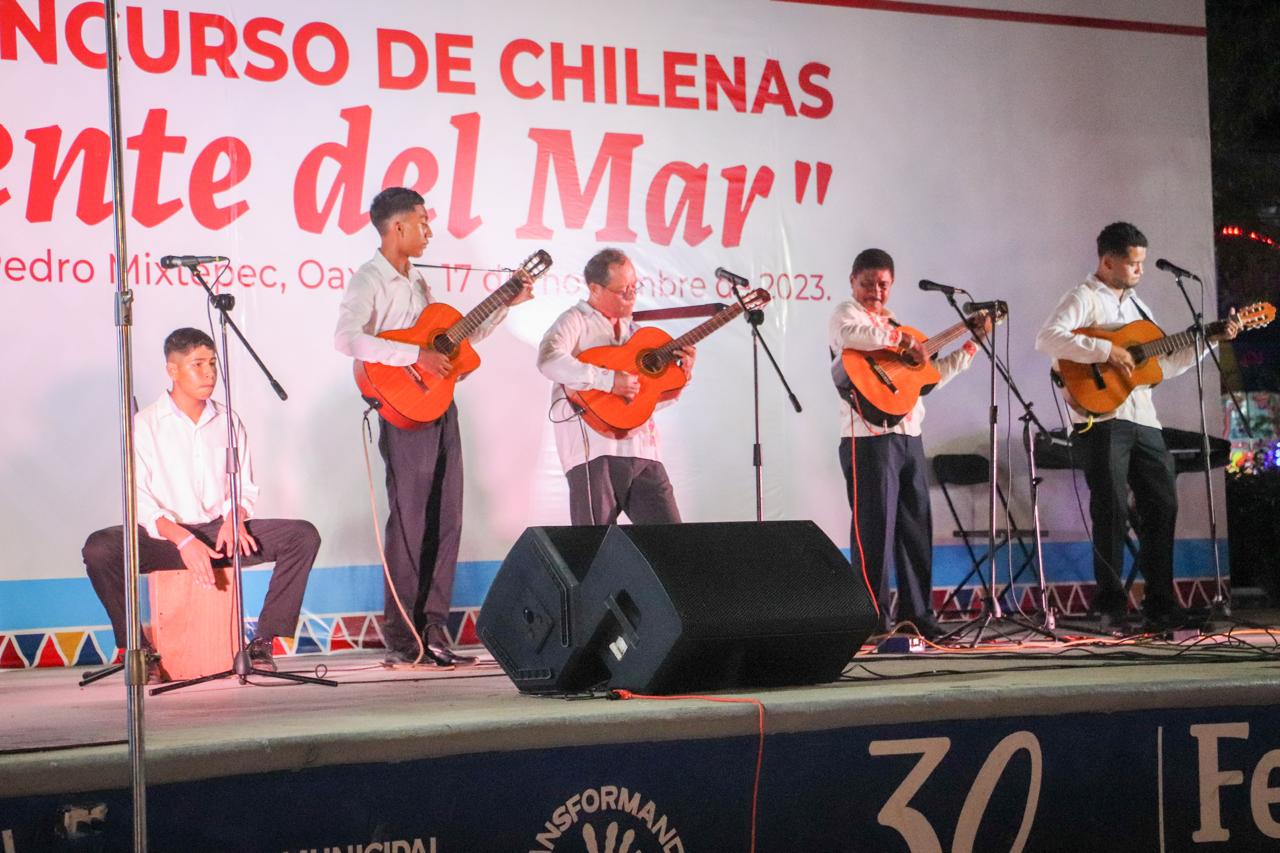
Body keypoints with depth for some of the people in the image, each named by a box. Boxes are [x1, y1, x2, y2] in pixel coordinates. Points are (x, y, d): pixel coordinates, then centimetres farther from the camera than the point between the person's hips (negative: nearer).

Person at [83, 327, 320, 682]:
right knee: (99, 548, -33)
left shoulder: (227, 422, 12)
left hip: (221, 533, 3)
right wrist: (183, 539, -23)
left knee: (304, 535, -19)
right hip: (165, 536, -3)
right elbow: (139, 499, -8)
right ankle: (141, 650, -17)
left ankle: (262, 642, -14)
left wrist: (233, 520, -11)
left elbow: (244, 488, 14)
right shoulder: (144, 425, -1)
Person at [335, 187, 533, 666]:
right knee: (409, 525, -6)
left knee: (446, 523, 6)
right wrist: (416, 355, -27)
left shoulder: (418, 282, 19)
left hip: (440, 409, 8)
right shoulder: (369, 281, -8)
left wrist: (507, 304, 23)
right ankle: (401, 639, 2)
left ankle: (433, 631, 11)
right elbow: (347, 339, -26)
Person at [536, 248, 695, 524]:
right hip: (595, 451, -6)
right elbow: (549, 360, -21)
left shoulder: (632, 329, 23)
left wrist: (681, 375, 7)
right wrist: (608, 380, -24)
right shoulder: (576, 321, 1)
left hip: (642, 451, 6)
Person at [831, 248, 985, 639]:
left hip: (908, 434, 8)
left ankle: (916, 612, 15)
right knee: (875, 526, -8)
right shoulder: (846, 313, 1)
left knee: (916, 526, 9)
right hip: (868, 436, -8)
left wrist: (970, 346, 24)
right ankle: (873, 617, -5)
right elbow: (851, 334, -26)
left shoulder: (894, 322, 23)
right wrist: (902, 339, -20)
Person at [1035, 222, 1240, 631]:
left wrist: (1211, 339, 18)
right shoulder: (1085, 297, -2)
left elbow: (1165, 364, 24)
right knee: (1112, 510, -7)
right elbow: (1047, 339, -19)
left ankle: (1161, 605, 12)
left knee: (1162, 506, 5)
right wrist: (1105, 351, -23)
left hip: (1144, 420, 8)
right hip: (1101, 418, -7)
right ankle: (1111, 606, 1)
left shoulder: (1136, 305, 23)